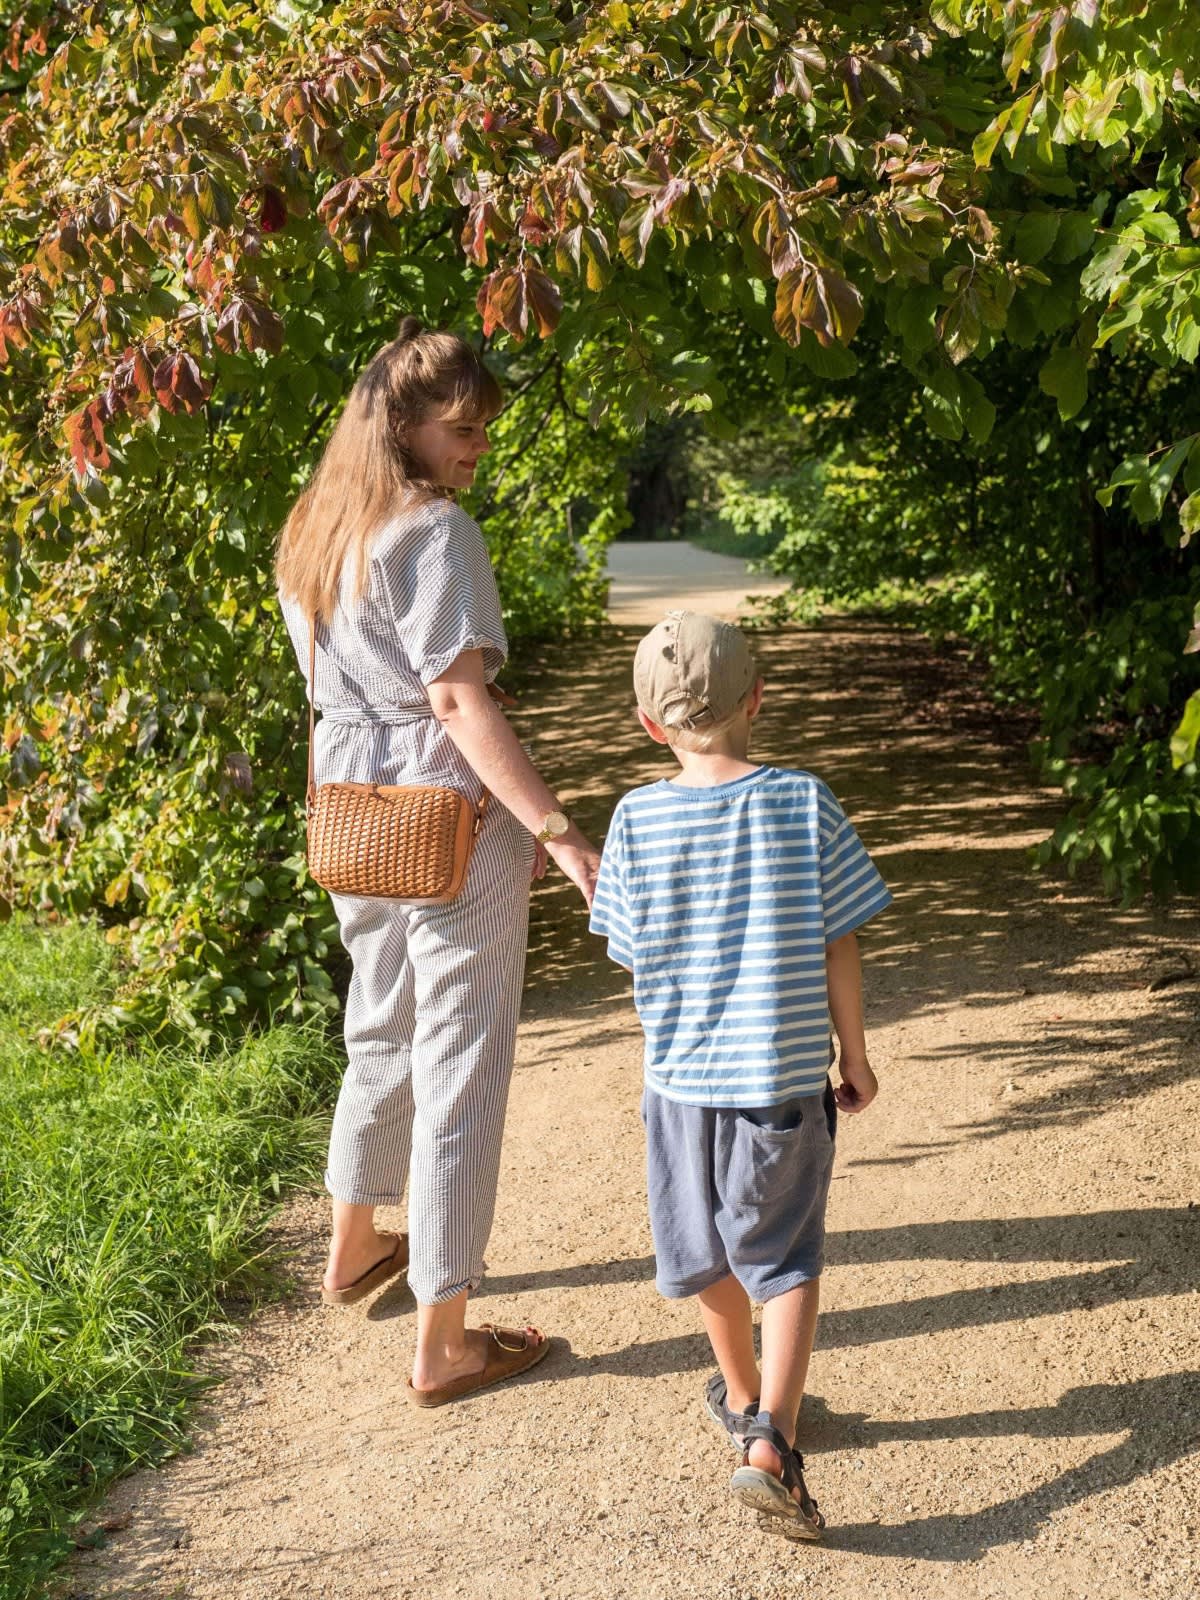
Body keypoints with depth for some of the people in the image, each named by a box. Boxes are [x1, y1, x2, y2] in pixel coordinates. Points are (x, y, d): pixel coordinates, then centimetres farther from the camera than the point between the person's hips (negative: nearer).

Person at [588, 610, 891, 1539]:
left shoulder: (637, 820, -8)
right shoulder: (804, 804, -10)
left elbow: (632, 952, 0)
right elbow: (839, 948, -6)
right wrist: (854, 1056, 6)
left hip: (682, 1076, 2)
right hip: (787, 1076, -2)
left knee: (709, 1254, 21)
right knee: (789, 1261, 11)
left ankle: (743, 1395, 41)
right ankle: (770, 1438, -4)